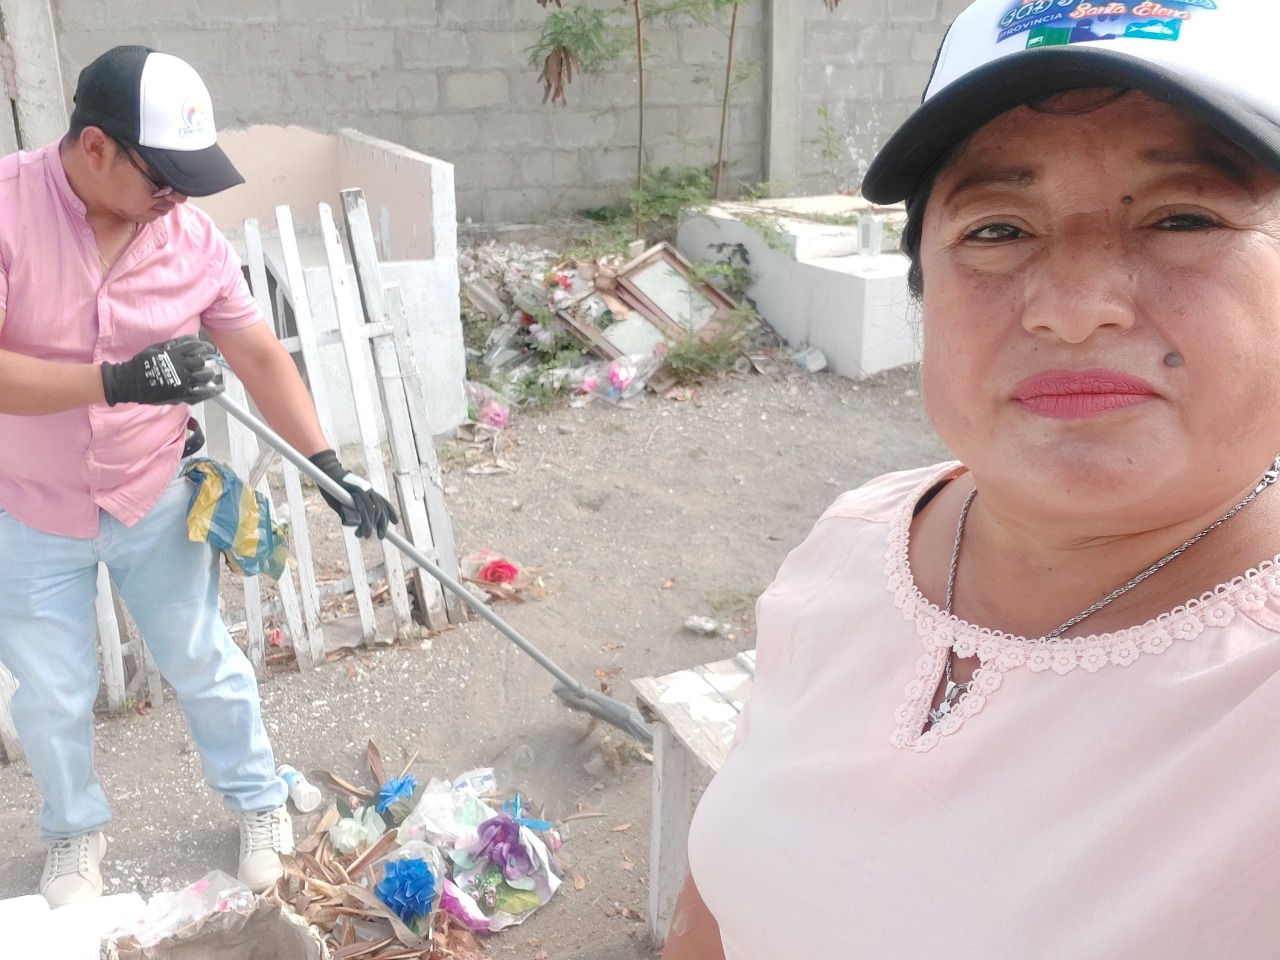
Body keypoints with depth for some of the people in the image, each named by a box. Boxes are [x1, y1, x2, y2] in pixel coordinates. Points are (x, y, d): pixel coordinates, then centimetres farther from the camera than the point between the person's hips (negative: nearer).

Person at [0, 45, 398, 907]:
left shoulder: (193, 237, -12)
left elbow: (261, 357, -6)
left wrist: (333, 472, -12)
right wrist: (117, 382, -37)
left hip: (154, 506, 2)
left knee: (203, 664, 16)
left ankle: (259, 801, 38)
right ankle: (76, 829, 42)